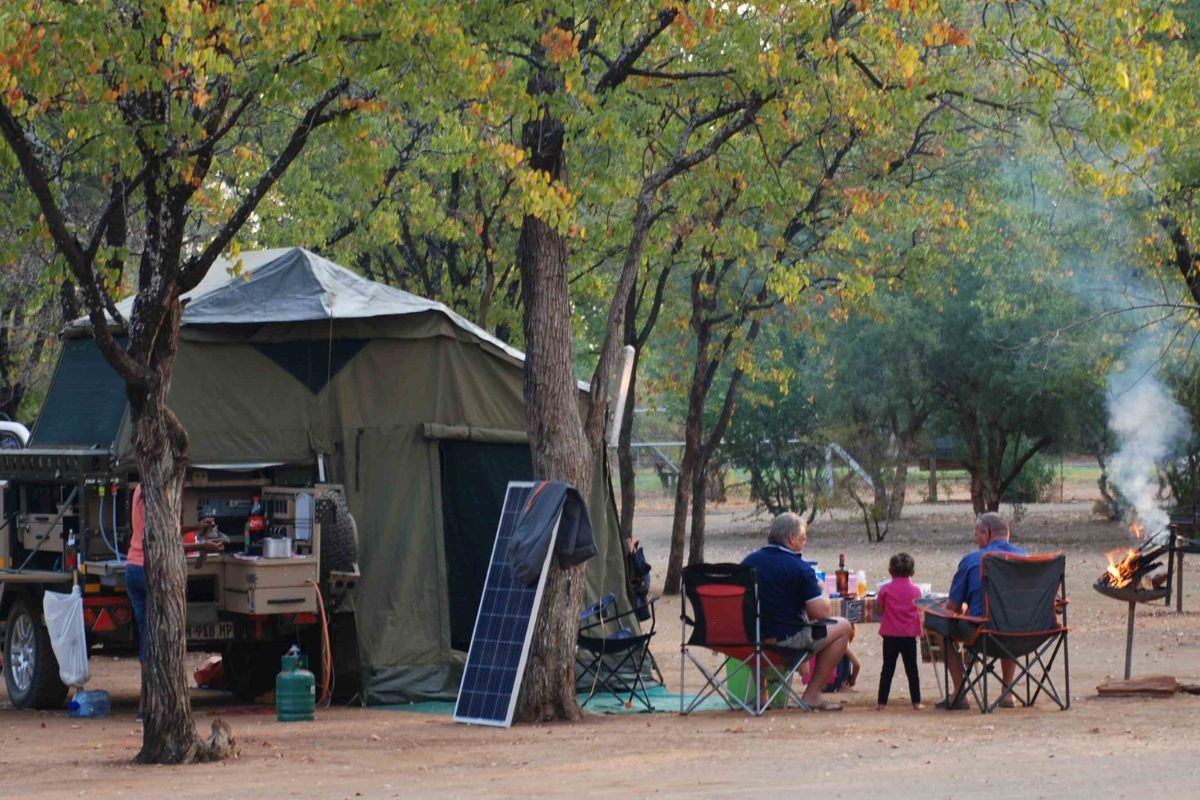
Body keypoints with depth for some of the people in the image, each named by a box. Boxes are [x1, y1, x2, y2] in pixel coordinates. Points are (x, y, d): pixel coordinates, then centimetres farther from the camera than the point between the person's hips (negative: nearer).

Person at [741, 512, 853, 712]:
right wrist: (823, 593, 8)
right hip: (785, 639, -6)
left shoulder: (748, 562, 5)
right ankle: (812, 695, 10)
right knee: (842, 627, 10)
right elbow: (820, 612, -15)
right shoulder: (799, 568, -12)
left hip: (748, 638, 6)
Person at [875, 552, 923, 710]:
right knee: (911, 669, 8)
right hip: (909, 635, 1)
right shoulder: (915, 590, -1)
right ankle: (916, 701, 8)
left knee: (888, 669, 4)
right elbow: (919, 611, 4)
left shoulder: (886, 590, -6)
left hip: (890, 635, -1)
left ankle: (882, 702, 2)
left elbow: (879, 611, -3)